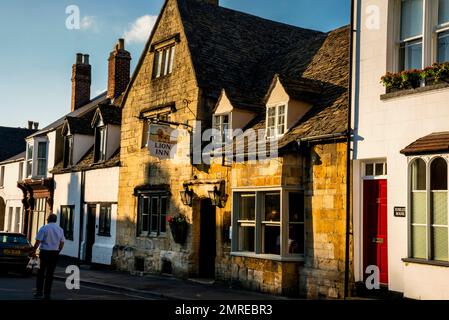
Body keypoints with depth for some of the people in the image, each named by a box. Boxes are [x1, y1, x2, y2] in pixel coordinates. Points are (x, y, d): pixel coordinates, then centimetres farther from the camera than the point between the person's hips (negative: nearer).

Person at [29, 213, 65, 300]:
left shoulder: (44, 228, -8)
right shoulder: (60, 229, 6)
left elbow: (38, 242, -11)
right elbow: (62, 243, 9)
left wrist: (33, 251, -1)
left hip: (45, 252, -3)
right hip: (55, 253, 3)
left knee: (41, 272, 8)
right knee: (50, 273, 8)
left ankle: (39, 291, 3)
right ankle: (47, 293, 10)